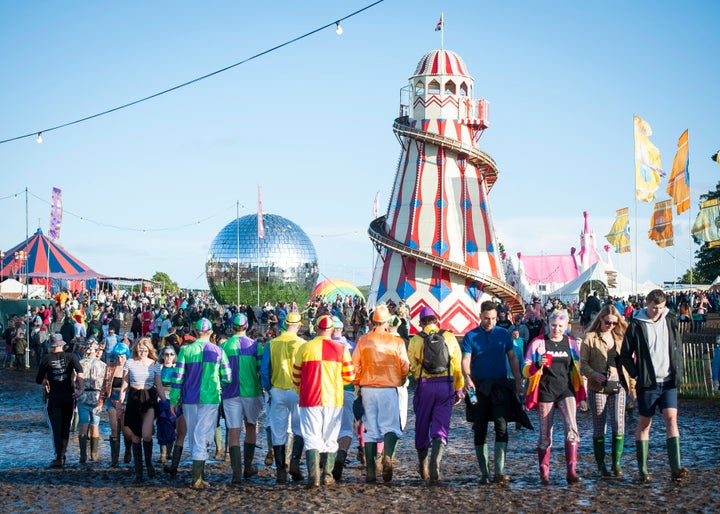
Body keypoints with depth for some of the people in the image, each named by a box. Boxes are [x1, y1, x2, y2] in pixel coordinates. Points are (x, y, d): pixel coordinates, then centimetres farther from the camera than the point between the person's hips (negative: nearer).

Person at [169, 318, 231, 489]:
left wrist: (173, 400, 4)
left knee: (193, 436, 15)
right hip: (210, 398, -2)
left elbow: (178, 377, -3)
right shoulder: (218, 351, -3)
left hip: (189, 399, 2)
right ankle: (197, 478, -12)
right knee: (202, 437, -3)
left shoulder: (185, 350, -2)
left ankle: (199, 473, 25)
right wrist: (219, 385, 20)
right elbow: (227, 378, -2)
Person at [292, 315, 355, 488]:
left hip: (309, 401, -1)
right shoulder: (341, 349, -2)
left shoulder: (304, 348, -2)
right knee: (330, 439, 13)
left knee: (312, 439, 0)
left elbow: (296, 378, 5)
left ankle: (314, 476, -13)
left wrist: (301, 394, 22)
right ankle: (328, 475, 14)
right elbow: (349, 376, 1)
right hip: (333, 400, 1)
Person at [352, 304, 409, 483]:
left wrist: (358, 384, 19)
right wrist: (399, 380, 20)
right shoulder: (397, 341, -2)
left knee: (370, 430, 8)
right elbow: (405, 368, 0)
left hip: (367, 389, 2)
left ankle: (370, 471, 7)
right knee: (390, 426, 3)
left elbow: (355, 366, 4)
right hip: (389, 389, -2)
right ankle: (388, 457, -26)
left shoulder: (363, 341, 2)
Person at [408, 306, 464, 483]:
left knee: (422, 426, 14)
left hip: (424, 385, 0)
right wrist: (459, 389, 10)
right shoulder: (449, 337, 3)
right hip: (446, 385, 0)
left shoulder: (416, 339, -1)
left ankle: (423, 466, 25)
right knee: (440, 428, 1)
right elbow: (458, 365, 3)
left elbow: (411, 366, -4)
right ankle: (435, 462, -20)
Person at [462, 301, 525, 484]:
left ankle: (499, 471, -16)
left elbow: (512, 358, 13)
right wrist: (467, 378, -27)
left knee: (501, 426, -13)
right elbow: (465, 360, -8)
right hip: (479, 387, 0)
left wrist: (518, 382, 6)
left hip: (500, 386, 0)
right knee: (480, 430, 5)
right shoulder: (471, 336, 2)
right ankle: (484, 473, 14)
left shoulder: (503, 334, 8)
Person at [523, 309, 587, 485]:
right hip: (545, 392, -2)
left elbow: (577, 370, 17)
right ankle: (544, 474, 10)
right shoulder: (538, 343, 1)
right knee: (545, 434, 0)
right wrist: (538, 365, -22)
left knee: (571, 428, -16)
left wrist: (581, 396, 14)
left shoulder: (571, 343, 10)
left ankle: (571, 472, -14)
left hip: (566, 390, 2)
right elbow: (526, 370, 0)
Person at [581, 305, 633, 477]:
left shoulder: (620, 338, 13)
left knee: (618, 424, -8)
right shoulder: (590, 338, 1)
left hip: (618, 386, 3)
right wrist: (595, 375, -18)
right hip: (598, 388, -3)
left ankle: (616, 463, 3)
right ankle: (601, 466, 9)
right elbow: (583, 363, -2)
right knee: (599, 428, 2)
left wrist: (631, 383, 11)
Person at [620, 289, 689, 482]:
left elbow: (678, 348, 14)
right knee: (644, 424, 4)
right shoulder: (636, 326, -5)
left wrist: (678, 372, 5)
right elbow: (625, 354, 1)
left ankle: (676, 469, -14)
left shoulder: (670, 321, 5)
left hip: (668, 381, 2)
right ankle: (642, 470, 10)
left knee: (671, 419, -10)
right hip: (647, 383, -2)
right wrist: (636, 374, -8)